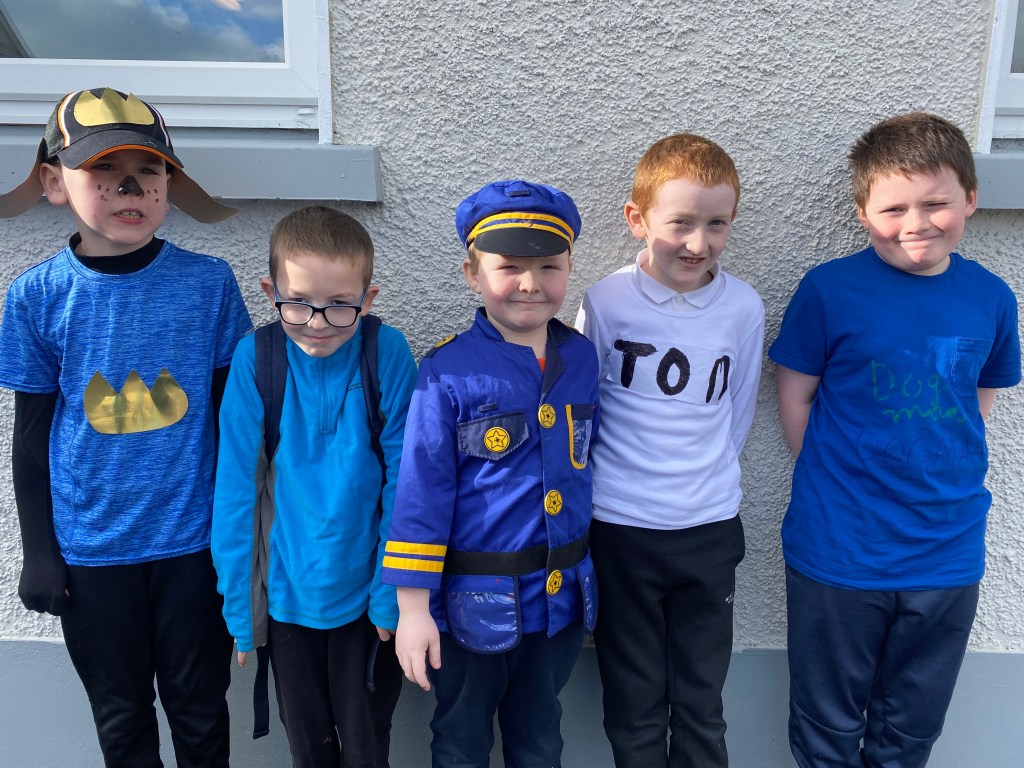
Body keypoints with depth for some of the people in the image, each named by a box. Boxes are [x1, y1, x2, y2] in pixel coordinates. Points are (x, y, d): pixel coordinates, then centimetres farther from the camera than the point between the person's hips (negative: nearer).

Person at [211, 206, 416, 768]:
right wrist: (238, 605, -3)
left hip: (365, 592, -1)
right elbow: (235, 489, -7)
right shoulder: (254, 359, -13)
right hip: (288, 593, 1)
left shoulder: (388, 354, -15)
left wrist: (392, 595, -8)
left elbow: (402, 485, -10)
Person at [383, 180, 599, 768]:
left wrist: (591, 572, 14)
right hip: (476, 601, -4)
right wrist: (414, 607, -13)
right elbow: (422, 491, -14)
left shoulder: (582, 357, -2)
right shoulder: (450, 372, -16)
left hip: (562, 596, 4)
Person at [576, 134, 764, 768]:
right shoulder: (605, 301, -9)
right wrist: (621, 478, -1)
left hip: (711, 527, 2)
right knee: (634, 702, 15)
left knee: (702, 703, 16)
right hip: (621, 527, -1)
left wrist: (705, 475, 6)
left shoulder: (745, 307, -4)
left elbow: (738, 414, 8)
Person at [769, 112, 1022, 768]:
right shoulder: (829, 290, -12)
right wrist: (836, 483, -6)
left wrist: (944, 480, 0)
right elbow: (795, 399, -4)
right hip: (837, 554, -3)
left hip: (948, 558, 3)